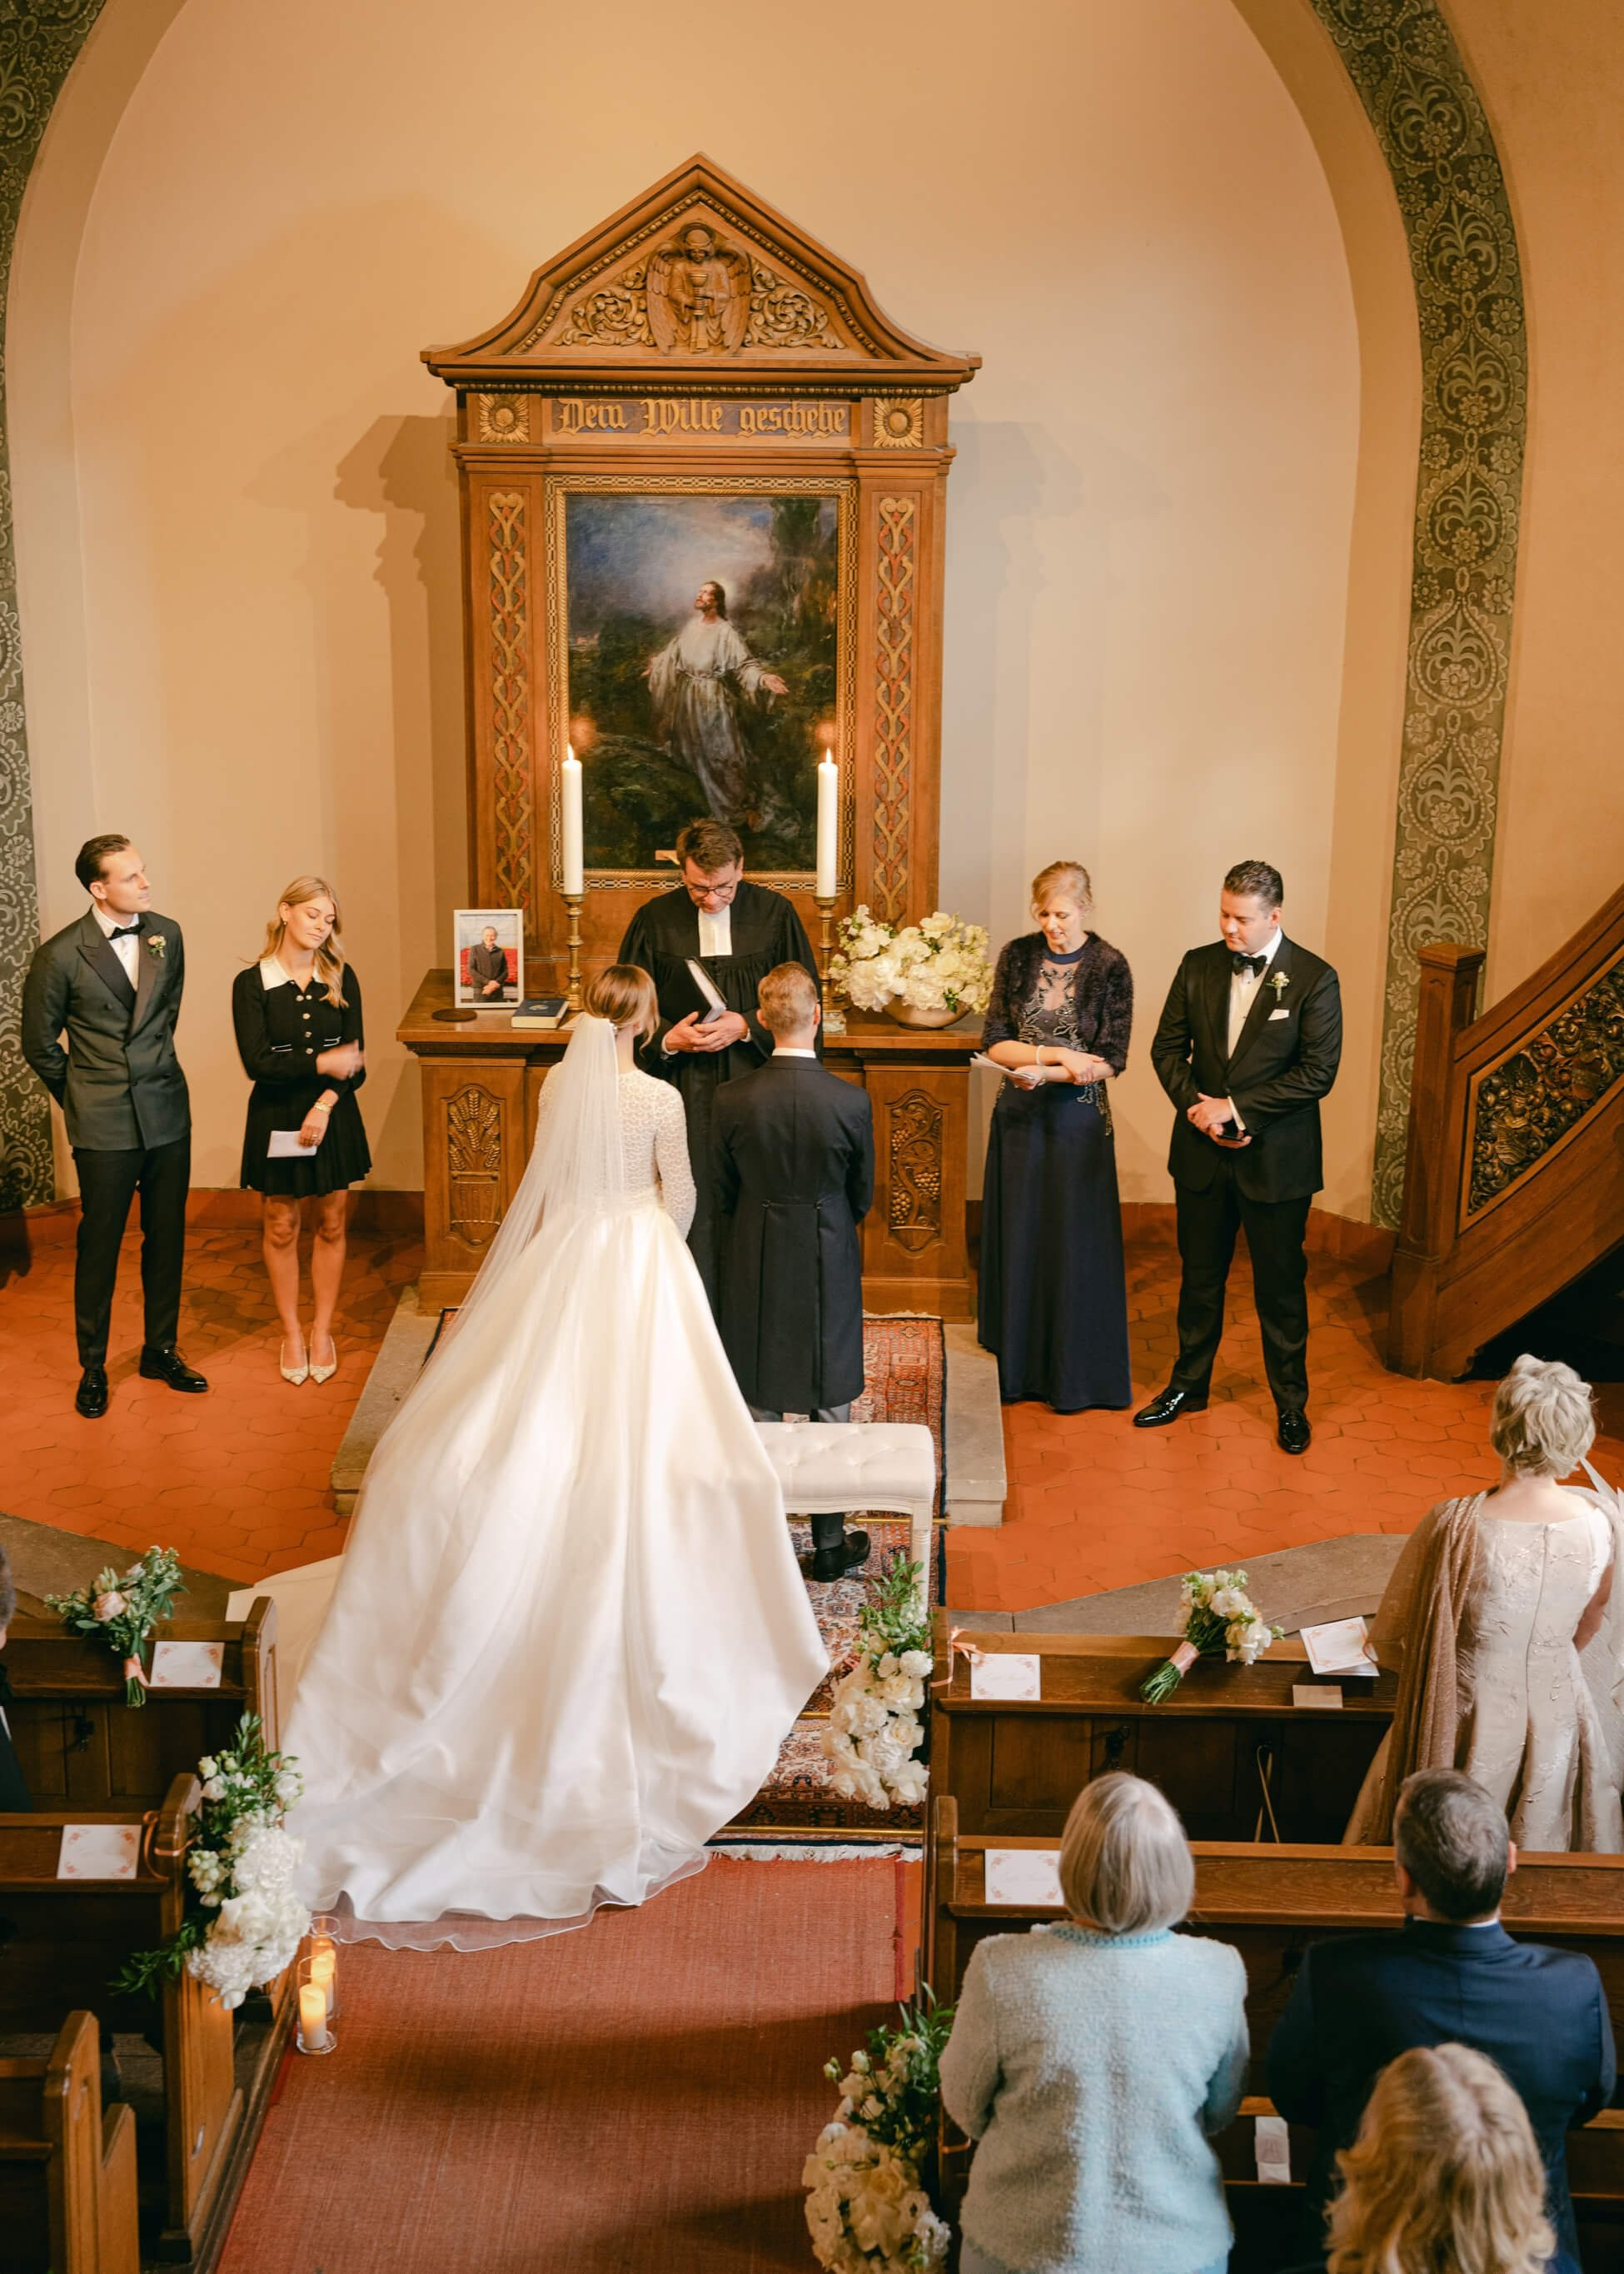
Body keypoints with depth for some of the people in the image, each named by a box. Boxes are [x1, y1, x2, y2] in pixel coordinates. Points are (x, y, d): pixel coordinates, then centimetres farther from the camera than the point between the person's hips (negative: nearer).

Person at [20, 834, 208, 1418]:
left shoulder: (167, 934, 1)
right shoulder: (61, 956, -13)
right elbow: (39, 1045, -1)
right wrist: (84, 1099, 7)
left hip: (168, 1112, 4)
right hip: (105, 1127, -4)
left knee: (167, 1238, 12)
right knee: (99, 1245, 5)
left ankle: (161, 1350, 27)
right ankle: (92, 1366, 19)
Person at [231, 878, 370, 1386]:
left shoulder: (341, 978, 0)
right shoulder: (252, 983, -7)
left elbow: (354, 1059, -4)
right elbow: (257, 1063, -14)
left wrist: (325, 1103, -18)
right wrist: (322, 1063, -16)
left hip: (334, 1115, 2)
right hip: (277, 1116, -2)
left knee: (332, 1224, 8)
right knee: (281, 1227, 6)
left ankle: (322, 1330, 20)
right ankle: (291, 1333, 19)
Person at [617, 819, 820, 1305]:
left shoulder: (774, 914, 1)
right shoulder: (654, 920, 2)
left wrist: (746, 1026, -11)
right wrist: (667, 1039, -11)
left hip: (755, 1084, 0)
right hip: (684, 1094, 0)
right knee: (690, 1211, -1)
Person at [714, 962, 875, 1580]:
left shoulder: (733, 1100, -13)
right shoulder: (851, 1101, -15)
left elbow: (724, 1193, -1)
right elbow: (862, 1195, -2)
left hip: (755, 1266, 1)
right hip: (829, 1265, -1)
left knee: (761, 1406, 14)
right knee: (830, 1403, 11)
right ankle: (830, 1543, 20)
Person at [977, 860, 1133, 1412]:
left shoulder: (1109, 966, -8)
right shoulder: (1018, 955, 0)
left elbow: (1111, 1060, -9)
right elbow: (994, 1040, -2)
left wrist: (1045, 1072, -19)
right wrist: (1058, 1054, -14)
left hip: (1078, 1118, -3)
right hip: (1019, 1115, 3)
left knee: (1075, 1243, 3)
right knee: (1017, 1237, 9)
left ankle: (1075, 1374, 16)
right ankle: (1020, 1366, 22)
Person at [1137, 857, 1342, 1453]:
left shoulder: (1314, 979, -11)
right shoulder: (1198, 966, 1)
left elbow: (1317, 1073, -16)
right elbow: (1167, 1048, 5)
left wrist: (1235, 1107, -16)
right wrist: (1196, 1109, -11)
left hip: (1276, 1159, -3)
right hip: (1203, 1156, 4)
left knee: (1281, 1286, 8)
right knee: (1199, 1276, 16)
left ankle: (1291, 1403, 22)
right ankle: (1188, 1385, 32)